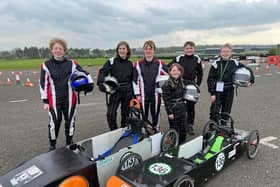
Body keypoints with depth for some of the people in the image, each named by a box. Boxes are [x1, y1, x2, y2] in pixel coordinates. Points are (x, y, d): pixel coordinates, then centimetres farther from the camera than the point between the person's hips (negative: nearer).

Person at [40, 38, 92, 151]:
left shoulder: (71, 64, 2)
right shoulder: (46, 65, -2)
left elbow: (85, 73, 11)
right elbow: (43, 84, 0)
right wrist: (45, 101, -1)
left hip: (69, 98, 2)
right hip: (54, 100, -2)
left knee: (70, 120, 12)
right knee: (54, 122, -1)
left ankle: (69, 143, 33)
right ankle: (52, 145, 22)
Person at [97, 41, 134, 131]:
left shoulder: (130, 63, 8)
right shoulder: (112, 61, -1)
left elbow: (132, 79, 13)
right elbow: (103, 72, -12)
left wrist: (133, 93, 11)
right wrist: (101, 83, -29)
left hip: (127, 91, 3)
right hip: (115, 91, -3)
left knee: (125, 114, 12)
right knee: (110, 114, -9)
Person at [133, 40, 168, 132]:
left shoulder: (160, 64, -1)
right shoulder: (138, 64, 0)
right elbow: (135, 80, 1)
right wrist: (137, 94, -2)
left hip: (155, 94, 0)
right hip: (143, 95, 0)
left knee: (155, 113, 11)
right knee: (143, 115, 8)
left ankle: (156, 131, 29)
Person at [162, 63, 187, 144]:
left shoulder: (181, 82, 10)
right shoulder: (167, 84, -11)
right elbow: (166, 99, -14)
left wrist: (183, 107, 15)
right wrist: (169, 112, -16)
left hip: (182, 108, 7)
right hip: (173, 109, -6)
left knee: (183, 129, 12)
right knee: (175, 130, 3)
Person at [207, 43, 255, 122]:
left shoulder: (234, 63, 1)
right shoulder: (216, 63, -5)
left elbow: (248, 70, 15)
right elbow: (210, 79, -6)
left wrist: (251, 80, 2)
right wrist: (212, 93, -12)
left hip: (229, 91, 2)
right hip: (217, 91, -2)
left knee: (226, 113, 11)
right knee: (214, 113, -7)